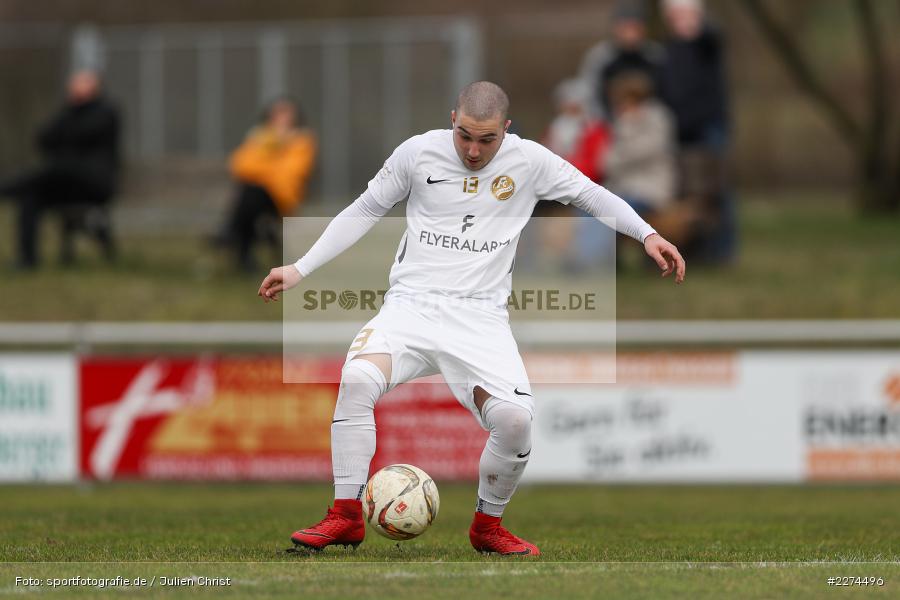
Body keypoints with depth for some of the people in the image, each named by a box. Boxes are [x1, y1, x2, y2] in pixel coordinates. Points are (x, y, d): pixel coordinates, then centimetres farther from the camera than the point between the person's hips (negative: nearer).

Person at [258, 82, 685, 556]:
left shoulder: (529, 161, 2)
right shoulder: (418, 152, 2)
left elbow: (590, 194, 15)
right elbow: (365, 210, 13)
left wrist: (647, 235, 4)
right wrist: (300, 270, 10)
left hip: (481, 316, 0)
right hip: (411, 303, 0)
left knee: (515, 418, -23)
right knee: (358, 379, -30)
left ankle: (487, 526, 6)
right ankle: (346, 517, -16)